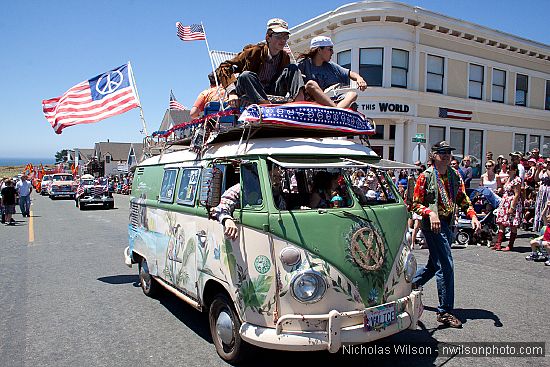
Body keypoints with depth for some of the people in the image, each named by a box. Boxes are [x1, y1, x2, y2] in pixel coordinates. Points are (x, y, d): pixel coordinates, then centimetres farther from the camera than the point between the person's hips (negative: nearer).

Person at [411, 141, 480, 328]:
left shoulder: (455, 175, 11)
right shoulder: (425, 176, -6)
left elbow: (463, 199, 13)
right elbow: (416, 204, -5)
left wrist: (473, 216, -3)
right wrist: (430, 213, -23)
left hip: (448, 224, 7)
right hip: (433, 224, -7)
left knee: (434, 264, 16)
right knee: (445, 266, -9)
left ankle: (410, 285, 38)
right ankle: (445, 311, 1)